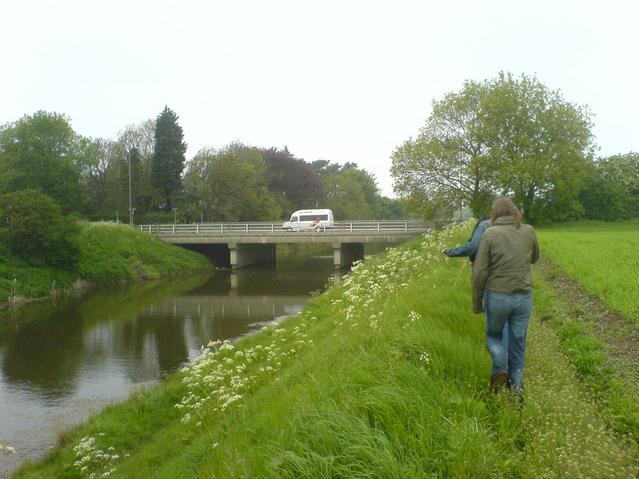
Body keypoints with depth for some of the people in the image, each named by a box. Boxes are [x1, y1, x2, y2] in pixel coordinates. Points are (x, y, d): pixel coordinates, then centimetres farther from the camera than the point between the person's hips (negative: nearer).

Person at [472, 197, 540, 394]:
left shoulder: (490, 233, -10)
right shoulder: (529, 231, 1)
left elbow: (479, 272, -10)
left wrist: (476, 301, 0)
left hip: (497, 296, -3)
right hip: (524, 296, 3)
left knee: (494, 334, 21)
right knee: (518, 341, 16)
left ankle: (500, 368, 0)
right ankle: (516, 384, 21)